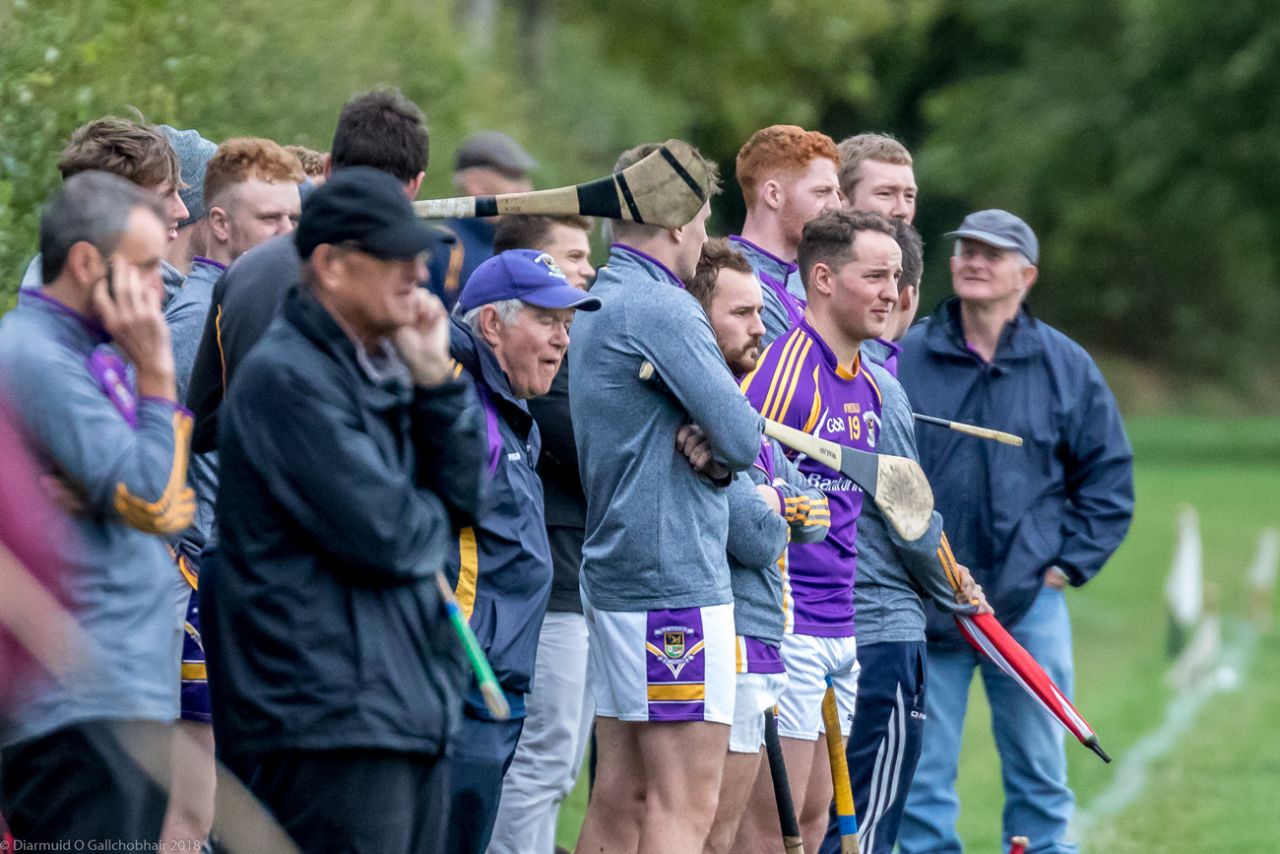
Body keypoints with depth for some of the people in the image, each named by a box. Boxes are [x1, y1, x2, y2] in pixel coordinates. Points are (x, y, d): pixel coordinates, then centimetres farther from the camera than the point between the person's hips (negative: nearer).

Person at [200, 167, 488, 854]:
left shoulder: (380, 369, 17)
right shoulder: (288, 378, -13)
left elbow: (464, 496, 11)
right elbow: (382, 532, -18)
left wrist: (435, 380, 0)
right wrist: (433, 520, 4)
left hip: (413, 713, 10)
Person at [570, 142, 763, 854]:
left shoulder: (599, 306, 18)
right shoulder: (663, 308, -13)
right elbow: (743, 436, -19)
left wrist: (707, 449, -4)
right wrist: (722, 452, 3)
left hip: (612, 575, 10)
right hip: (677, 581, -10)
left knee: (621, 797, 10)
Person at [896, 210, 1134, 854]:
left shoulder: (1066, 367, 5)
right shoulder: (904, 359, 1)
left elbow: (1109, 480, 10)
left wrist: (1067, 563, 2)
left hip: (1029, 604, 1)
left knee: (1039, 776, 7)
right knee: (919, 780, 0)